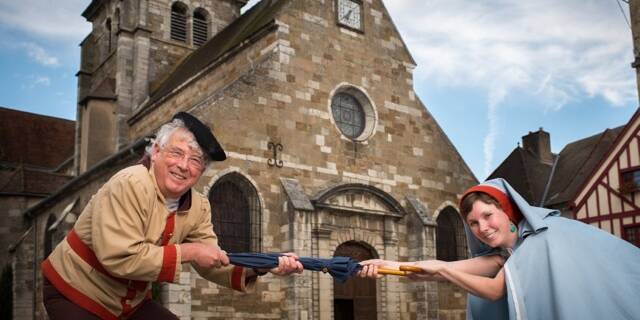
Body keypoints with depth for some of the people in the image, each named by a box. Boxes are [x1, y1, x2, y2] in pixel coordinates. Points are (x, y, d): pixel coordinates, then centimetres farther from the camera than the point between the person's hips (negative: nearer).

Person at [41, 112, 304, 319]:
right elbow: (120, 258, -34)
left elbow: (212, 264, -6)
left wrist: (259, 266, -23)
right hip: (73, 295, -6)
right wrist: (187, 252, -30)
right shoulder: (129, 185, -27)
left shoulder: (198, 208, -6)